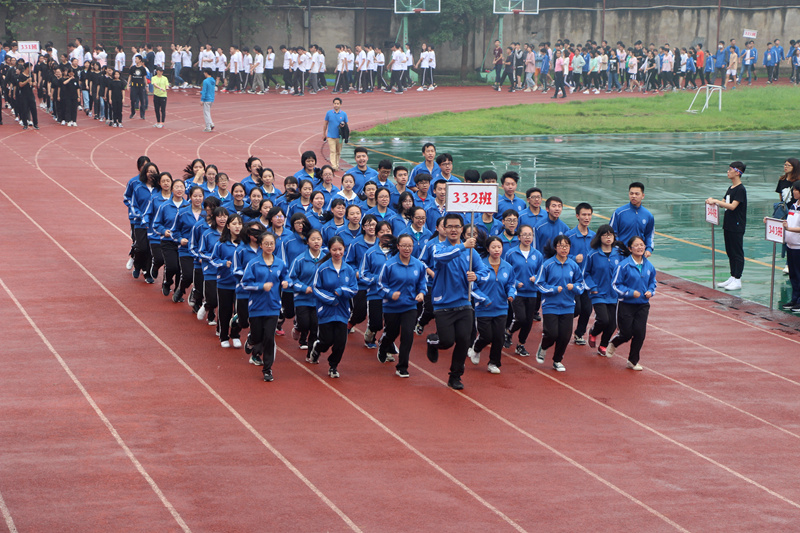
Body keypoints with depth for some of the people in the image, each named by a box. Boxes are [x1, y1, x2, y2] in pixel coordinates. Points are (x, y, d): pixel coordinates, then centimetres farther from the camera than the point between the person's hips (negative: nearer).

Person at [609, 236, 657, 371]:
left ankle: (633, 361, 13)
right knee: (627, 333, -1)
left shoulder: (649, 266, 3)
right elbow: (616, 284, -9)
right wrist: (631, 292, -18)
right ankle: (613, 344, 36)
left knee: (640, 332, -6)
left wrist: (650, 291, -3)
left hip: (643, 305, 4)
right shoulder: (624, 265, -12)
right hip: (626, 305, -4)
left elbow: (652, 282, 18)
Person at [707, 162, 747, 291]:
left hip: (737, 226, -9)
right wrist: (713, 201, -2)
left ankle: (737, 280, -1)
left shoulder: (740, 189, -15)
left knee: (737, 253, -4)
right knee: (730, 252, 14)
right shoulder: (730, 188, 13)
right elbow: (724, 203, 17)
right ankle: (732, 277, 22)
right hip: (728, 225, 9)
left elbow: (732, 206, -24)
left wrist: (715, 201, -21)